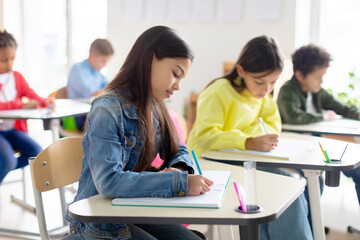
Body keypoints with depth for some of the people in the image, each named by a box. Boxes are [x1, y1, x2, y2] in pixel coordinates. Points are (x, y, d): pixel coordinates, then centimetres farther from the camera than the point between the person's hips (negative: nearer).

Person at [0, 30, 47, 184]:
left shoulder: (17, 77, 9)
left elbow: (32, 96, 2)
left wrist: (45, 102, -20)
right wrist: (22, 105, -32)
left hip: (13, 128, 6)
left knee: (37, 153, -13)